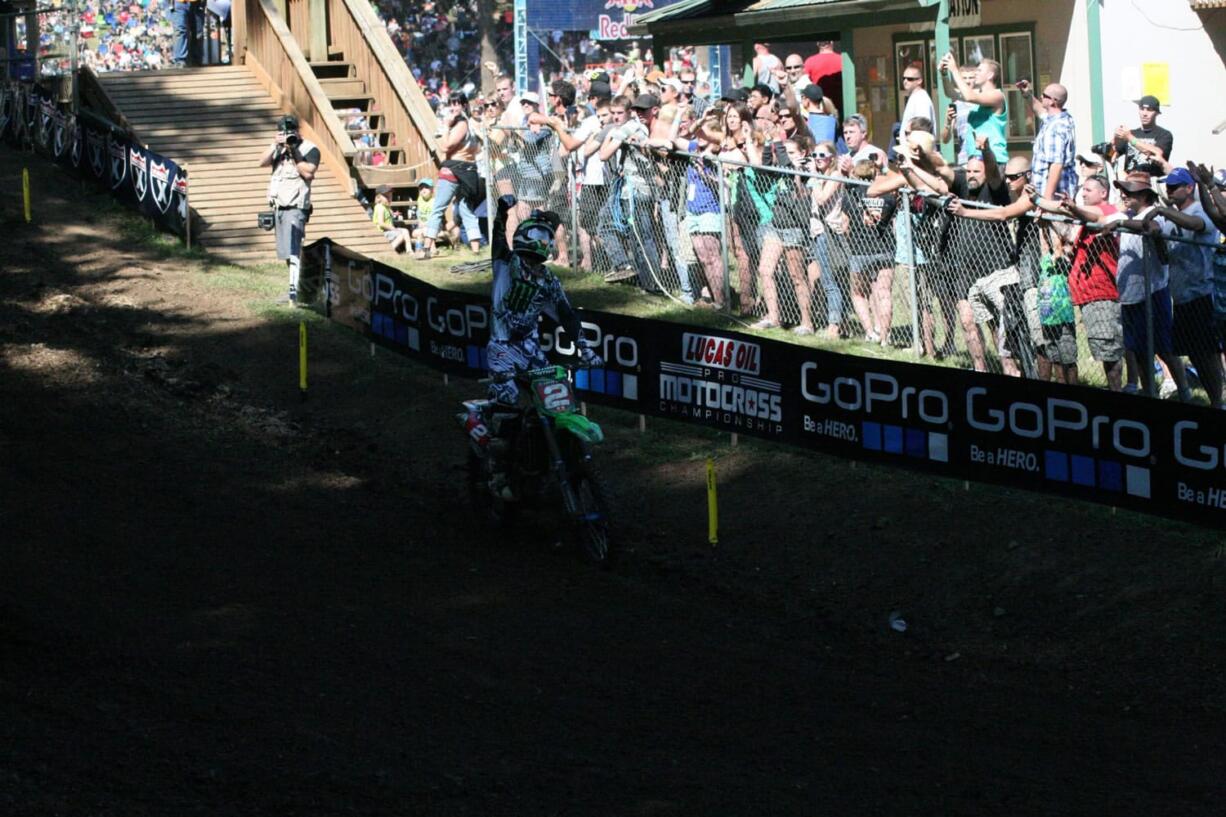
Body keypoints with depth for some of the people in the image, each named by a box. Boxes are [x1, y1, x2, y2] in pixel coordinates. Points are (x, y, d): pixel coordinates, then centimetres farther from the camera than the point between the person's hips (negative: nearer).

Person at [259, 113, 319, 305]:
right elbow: (263, 163, 4)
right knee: (286, 251, 12)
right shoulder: (279, 148, 16)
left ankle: (294, 290, -24)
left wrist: (294, 153, -16)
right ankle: (297, 285, 20)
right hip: (279, 206, 8)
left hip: (295, 207, -8)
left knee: (292, 250, -17)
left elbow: (308, 172, -18)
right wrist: (275, 145, -8)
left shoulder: (309, 149, -5)